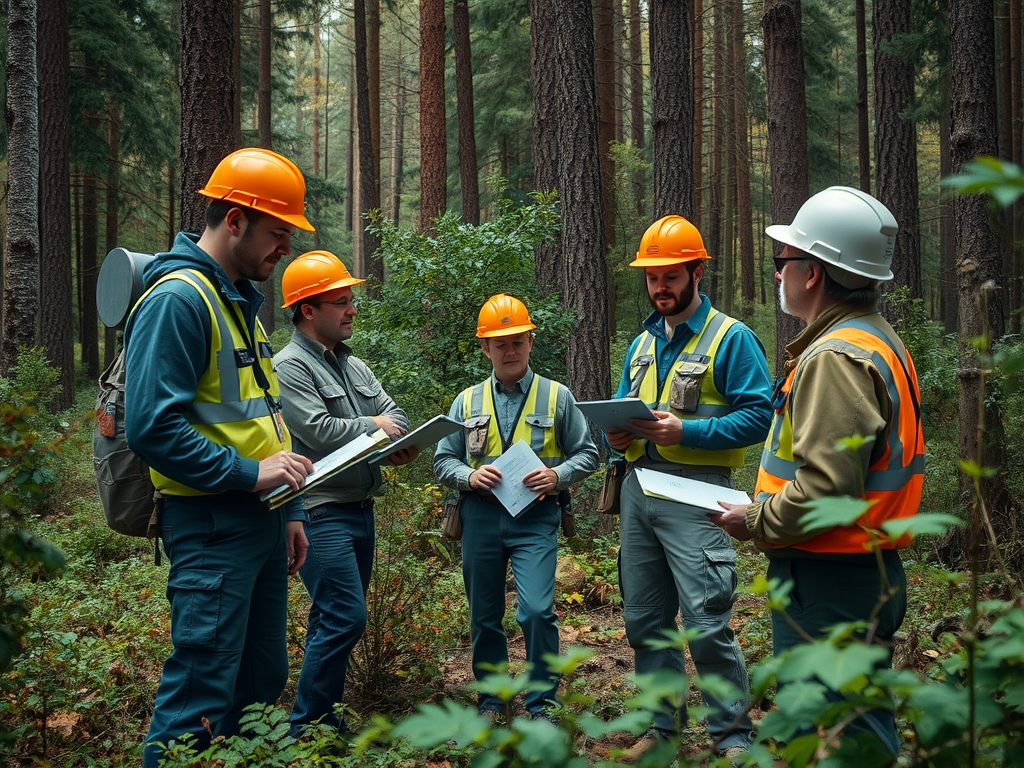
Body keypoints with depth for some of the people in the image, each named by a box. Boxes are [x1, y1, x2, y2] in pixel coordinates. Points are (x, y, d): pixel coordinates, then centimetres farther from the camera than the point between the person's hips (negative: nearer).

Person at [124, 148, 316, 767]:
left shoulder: (239, 299, 16)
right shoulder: (179, 298, -15)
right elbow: (152, 425, -23)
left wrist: (288, 509, 20)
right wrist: (248, 474, -21)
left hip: (260, 519, 10)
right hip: (211, 524, -10)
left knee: (264, 682, 17)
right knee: (201, 699, -7)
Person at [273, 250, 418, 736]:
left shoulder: (353, 366, 17)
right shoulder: (289, 367, -10)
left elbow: (393, 412, 14)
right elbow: (318, 430, -20)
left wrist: (398, 441, -8)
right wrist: (371, 426, -7)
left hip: (360, 509, 9)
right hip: (321, 512, -9)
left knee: (335, 619, 13)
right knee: (344, 618, -13)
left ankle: (326, 718, 22)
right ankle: (306, 728, -3)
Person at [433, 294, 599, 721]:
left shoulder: (557, 397, 5)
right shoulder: (467, 402, 10)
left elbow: (587, 453, 8)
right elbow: (442, 460, 11)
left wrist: (557, 475, -12)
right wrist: (469, 476, -10)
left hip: (535, 517, -2)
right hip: (481, 517, 3)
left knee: (537, 612, -15)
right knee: (484, 617, 10)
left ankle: (541, 705, 0)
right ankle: (490, 700, 27)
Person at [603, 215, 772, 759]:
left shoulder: (731, 338, -4)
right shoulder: (642, 343, 18)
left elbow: (758, 415, -12)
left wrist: (686, 432, -20)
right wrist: (616, 434, 1)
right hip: (638, 489, 7)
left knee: (707, 625, -8)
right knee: (644, 621, 12)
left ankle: (732, 736, 6)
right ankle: (662, 725, 25)